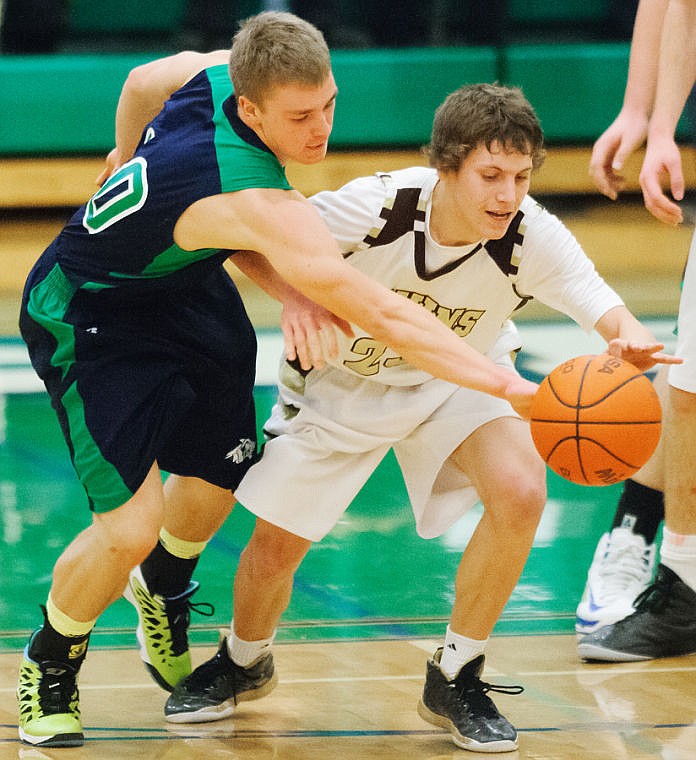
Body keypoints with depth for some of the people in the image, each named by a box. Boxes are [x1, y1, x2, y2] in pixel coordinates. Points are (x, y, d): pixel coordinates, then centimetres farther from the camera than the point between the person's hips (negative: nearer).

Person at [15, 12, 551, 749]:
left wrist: (128, 158, 28)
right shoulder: (261, 204, -41)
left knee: (216, 481, 18)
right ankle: (49, 667, 13)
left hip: (184, 286, 9)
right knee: (130, 527, -17)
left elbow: (143, 81, 7)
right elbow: (381, 315, -44)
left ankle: (163, 588, 52)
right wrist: (512, 388, -47)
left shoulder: (219, 70, -17)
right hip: (87, 317, -9)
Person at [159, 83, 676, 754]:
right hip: (345, 378, 0)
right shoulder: (371, 207, -32)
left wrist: (630, 344, -64)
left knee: (521, 490, -27)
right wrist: (297, 296, -39)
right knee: (274, 550, 2)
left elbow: (607, 311, -40)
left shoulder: (533, 236, -30)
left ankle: (456, 679, -5)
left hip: (457, 377, 0)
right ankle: (244, 661, 40)